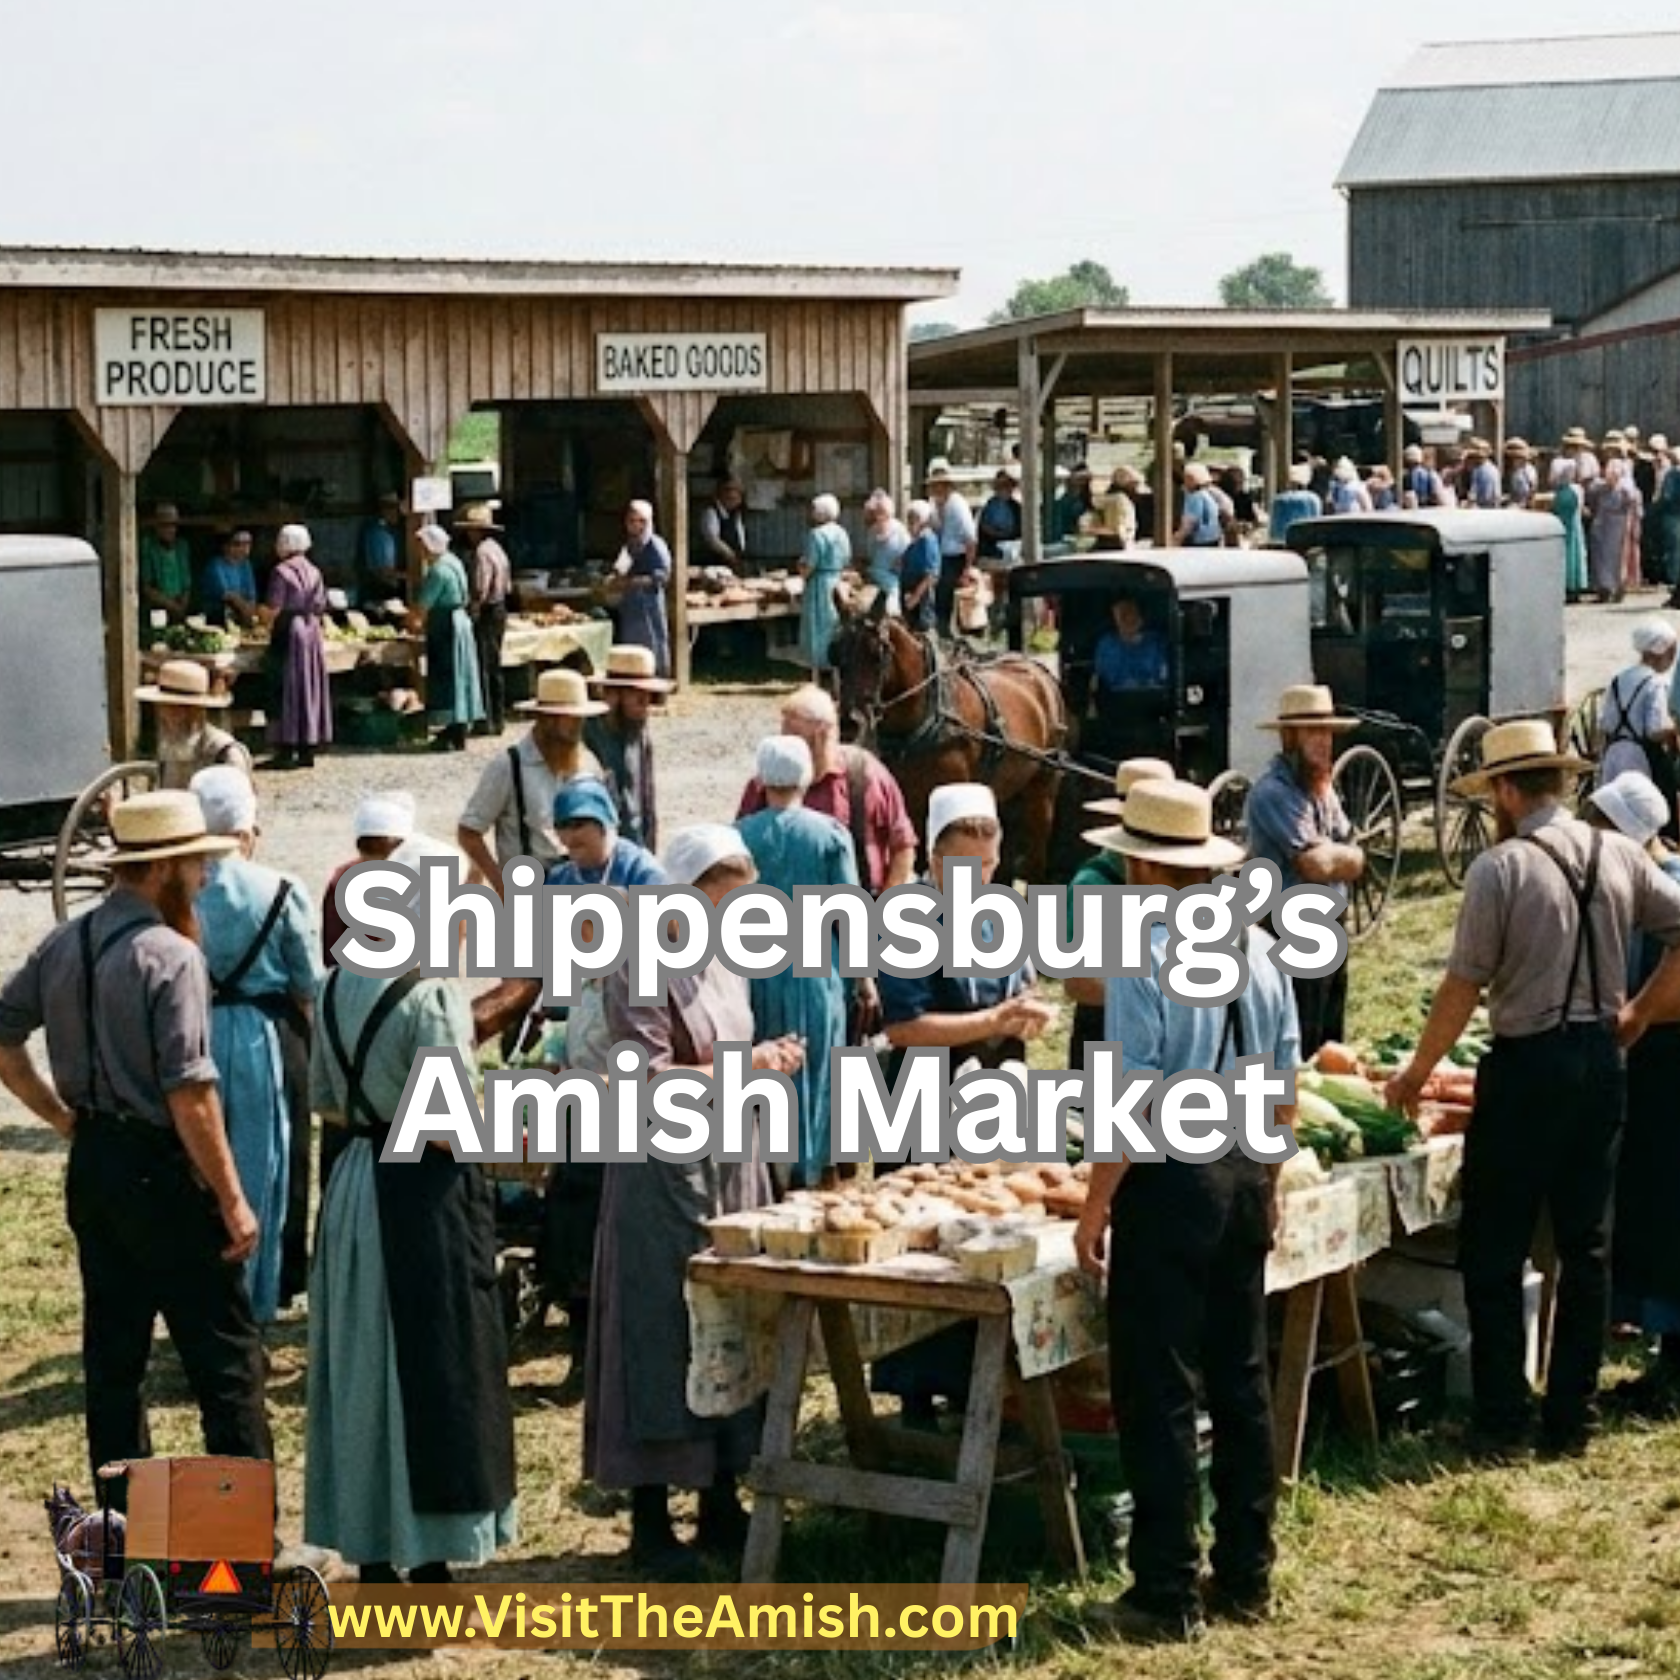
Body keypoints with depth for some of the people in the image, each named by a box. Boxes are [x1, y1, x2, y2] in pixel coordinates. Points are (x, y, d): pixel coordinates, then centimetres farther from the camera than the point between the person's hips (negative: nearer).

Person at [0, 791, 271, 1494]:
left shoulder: (62, 944, 5)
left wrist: (64, 1117, 14)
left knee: (112, 1354, 14)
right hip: (161, 1172, -8)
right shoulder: (171, 956, -17)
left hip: (91, 1167, 8)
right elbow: (190, 1094, -21)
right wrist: (231, 1199, -16)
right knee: (225, 1356, -2)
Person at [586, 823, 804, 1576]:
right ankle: (651, 1525, 5)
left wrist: (766, 1063, 2)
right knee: (662, 1338, -3)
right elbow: (649, 1087, -19)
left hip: (732, 1168, 8)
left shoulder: (725, 965, 12)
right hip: (664, 1175, -8)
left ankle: (721, 1506, 21)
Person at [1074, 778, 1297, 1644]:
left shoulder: (1146, 961, -16)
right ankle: (1246, 1576, 23)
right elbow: (1284, 1087, 11)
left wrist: (1096, 1207, -9)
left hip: (1172, 1182, -7)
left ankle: (1169, 1593, 3)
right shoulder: (1258, 950, 5)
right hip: (1248, 1175, 7)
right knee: (1241, 1380, 15)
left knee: (1158, 1393, 0)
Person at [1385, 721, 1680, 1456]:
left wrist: (1416, 1073, -1)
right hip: (1602, 1061, 6)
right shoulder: (1619, 855, 3)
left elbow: (1462, 988, -12)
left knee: (1494, 1254, 4)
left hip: (1528, 1067, -6)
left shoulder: (1500, 868, -13)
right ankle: (1572, 1418, 17)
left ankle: (1503, 1422, 4)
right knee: (1586, 1246, 13)